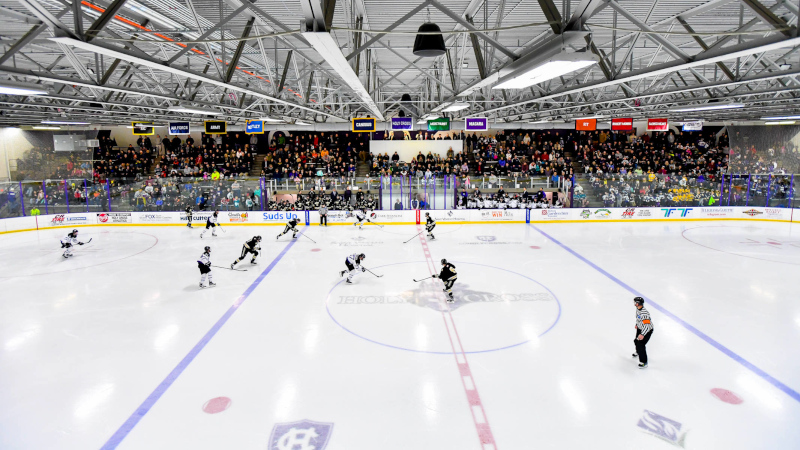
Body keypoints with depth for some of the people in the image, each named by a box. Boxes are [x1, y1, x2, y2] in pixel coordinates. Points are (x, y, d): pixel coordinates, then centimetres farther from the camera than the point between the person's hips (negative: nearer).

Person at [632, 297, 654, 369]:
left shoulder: (644, 313, -36)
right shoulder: (638, 308, -7)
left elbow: (647, 325, -39)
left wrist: (642, 334, -43)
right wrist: (637, 324, 27)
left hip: (647, 330, -9)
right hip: (640, 328, 9)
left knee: (641, 344, -13)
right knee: (636, 341, 24)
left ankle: (644, 362, -1)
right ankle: (638, 352, 55)